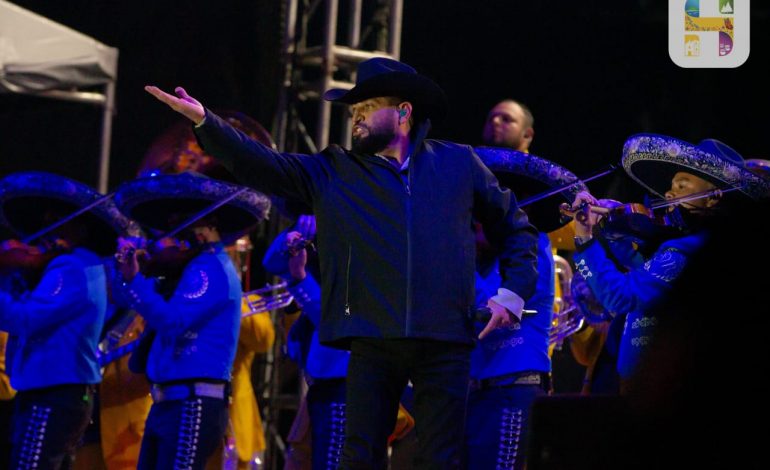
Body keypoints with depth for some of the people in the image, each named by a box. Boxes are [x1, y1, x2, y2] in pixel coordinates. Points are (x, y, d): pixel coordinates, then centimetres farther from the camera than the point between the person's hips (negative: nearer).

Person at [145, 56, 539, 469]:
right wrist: (204, 120, -11)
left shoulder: (458, 164, 11)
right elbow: (259, 164, 2)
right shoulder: (333, 172, 12)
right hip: (373, 342, 1)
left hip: (444, 342, -1)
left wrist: (512, 293, 7)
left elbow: (516, 227, 20)